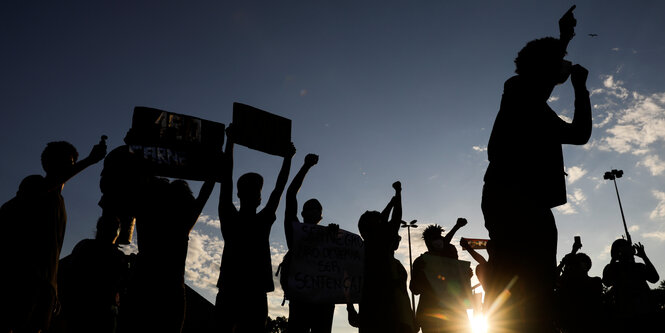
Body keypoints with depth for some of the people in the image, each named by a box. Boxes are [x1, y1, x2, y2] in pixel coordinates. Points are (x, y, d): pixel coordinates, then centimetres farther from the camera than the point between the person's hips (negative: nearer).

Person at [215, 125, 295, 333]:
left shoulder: (264, 221, 17)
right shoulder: (229, 218, 8)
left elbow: (279, 189, 21)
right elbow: (226, 179, 6)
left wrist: (288, 158, 24)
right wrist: (230, 140, 6)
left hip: (257, 294, 3)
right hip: (230, 290, -3)